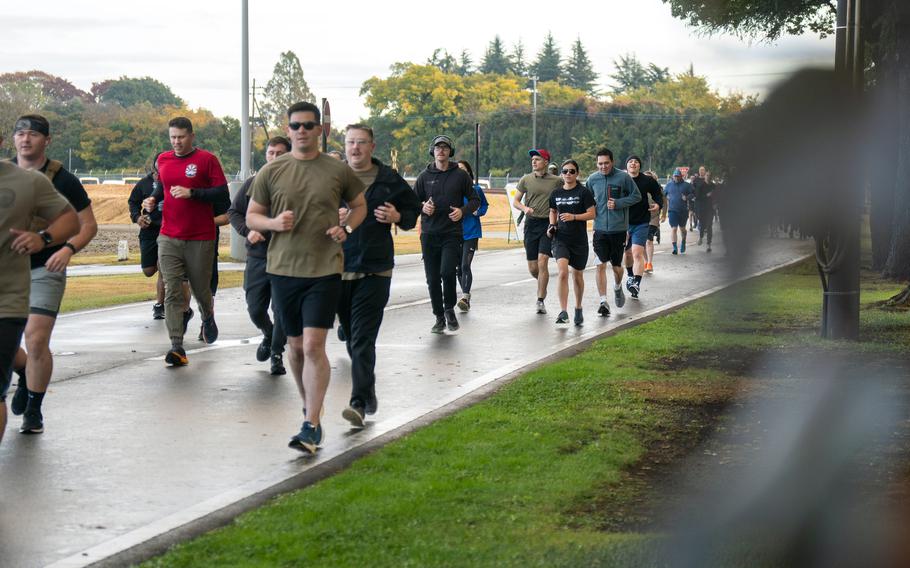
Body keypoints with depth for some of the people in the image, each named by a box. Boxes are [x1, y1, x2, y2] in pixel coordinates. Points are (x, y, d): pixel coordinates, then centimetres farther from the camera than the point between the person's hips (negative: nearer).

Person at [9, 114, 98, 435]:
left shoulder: (62, 180, -4)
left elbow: (88, 225, 0)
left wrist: (69, 248, -18)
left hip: (45, 270, -3)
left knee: (36, 340, -13)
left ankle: (33, 411, 5)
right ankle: (26, 376, 36)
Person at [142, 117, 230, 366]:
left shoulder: (206, 159, -5)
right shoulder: (163, 160, 10)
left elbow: (222, 194, -10)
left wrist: (191, 193, -19)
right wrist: (153, 199, 7)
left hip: (201, 238, -3)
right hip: (169, 238, 3)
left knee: (201, 288, 10)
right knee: (171, 291, -6)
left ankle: (208, 317, 45)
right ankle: (177, 347, -8)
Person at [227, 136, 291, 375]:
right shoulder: (253, 183, 6)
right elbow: (233, 211, 12)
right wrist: (247, 231, -4)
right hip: (257, 256, 3)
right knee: (255, 309, 8)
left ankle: (277, 353, 15)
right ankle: (268, 335, 38)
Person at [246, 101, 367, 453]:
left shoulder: (338, 171, 2)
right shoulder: (271, 172, 4)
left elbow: (359, 205, 17)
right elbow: (251, 216, 10)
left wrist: (346, 228, -3)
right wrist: (274, 223, -11)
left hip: (325, 269, -2)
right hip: (283, 268, 3)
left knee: (314, 346, -12)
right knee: (295, 345, 12)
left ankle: (311, 426, -11)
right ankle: (309, 404, 34)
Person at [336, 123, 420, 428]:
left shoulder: (389, 180, 4)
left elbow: (413, 208, 16)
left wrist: (398, 217, -5)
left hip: (375, 270, -2)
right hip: (338, 269, 2)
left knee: (363, 339, -11)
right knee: (352, 337, 13)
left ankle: (359, 403, -15)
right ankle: (368, 391, 33)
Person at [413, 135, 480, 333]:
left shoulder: (460, 175, 5)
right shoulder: (424, 176, 9)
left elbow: (475, 200, 9)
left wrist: (463, 211, -10)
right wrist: (422, 207, -8)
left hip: (452, 233, -3)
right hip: (429, 234, 3)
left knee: (447, 272, -19)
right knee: (432, 279, 4)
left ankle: (449, 309, 4)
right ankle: (439, 318, 17)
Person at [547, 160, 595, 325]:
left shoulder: (584, 192, -4)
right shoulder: (556, 194, 7)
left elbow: (592, 214, -7)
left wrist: (573, 217, -19)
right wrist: (552, 225, 6)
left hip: (579, 240, -1)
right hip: (561, 239, 1)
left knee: (577, 276, 11)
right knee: (563, 273, -18)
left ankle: (578, 309, 32)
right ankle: (563, 312, -19)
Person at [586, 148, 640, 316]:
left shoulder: (623, 177, -6)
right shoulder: (592, 179, 2)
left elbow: (636, 196, 0)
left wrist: (618, 203, -13)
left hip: (619, 228, -1)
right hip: (600, 228, 1)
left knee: (616, 265, 10)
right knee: (601, 265, -8)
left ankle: (617, 287, 42)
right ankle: (603, 301, -4)